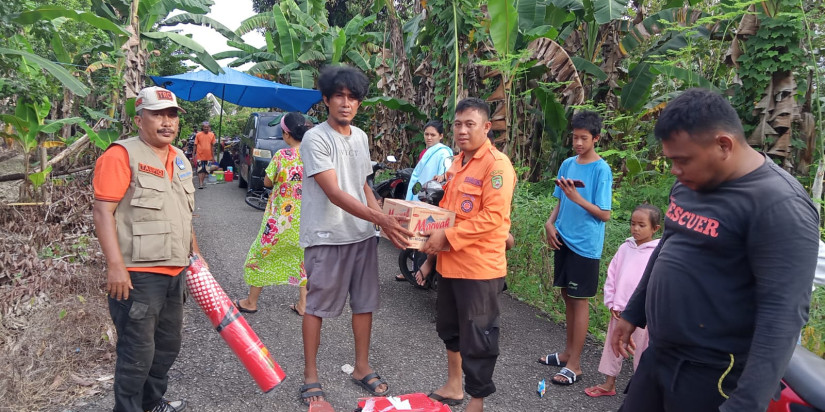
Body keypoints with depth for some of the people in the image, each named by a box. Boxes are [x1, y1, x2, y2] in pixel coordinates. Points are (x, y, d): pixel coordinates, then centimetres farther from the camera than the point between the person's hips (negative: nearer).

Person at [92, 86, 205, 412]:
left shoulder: (179, 159, 14)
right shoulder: (121, 155, -11)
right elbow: (103, 212, -16)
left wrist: (194, 251, 22)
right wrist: (116, 266, -22)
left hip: (174, 271, 8)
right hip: (137, 274, -8)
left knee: (168, 344, 19)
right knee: (138, 351, -2)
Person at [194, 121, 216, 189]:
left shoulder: (212, 135, 2)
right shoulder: (198, 134, -4)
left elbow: (212, 146, 8)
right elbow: (195, 145, 1)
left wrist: (213, 156, 8)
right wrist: (194, 154, -2)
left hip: (208, 156, 3)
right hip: (200, 155, -3)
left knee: (205, 170, 10)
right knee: (200, 170, -4)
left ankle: (202, 182, 22)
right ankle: (201, 184, -5)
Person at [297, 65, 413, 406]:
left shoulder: (361, 137, 9)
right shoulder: (315, 139, -13)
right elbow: (334, 193, -22)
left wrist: (386, 219, 4)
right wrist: (379, 219, -31)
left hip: (362, 234, 7)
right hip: (327, 237, -6)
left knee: (365, 302, 13)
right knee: (316, 306, 5)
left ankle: (362, 367, 29)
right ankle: (310, 377, 19)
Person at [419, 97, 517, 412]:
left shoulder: (497, 164, -15)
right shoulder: (457, 162, 13)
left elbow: (493, 216, -22)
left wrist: (448, 236, -23)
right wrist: (432, 227, 3)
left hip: (480, 266, -9)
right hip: (451, 262, 9)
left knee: (476, 339, 4)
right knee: (450, 329, 22)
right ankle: (454, 387, 40)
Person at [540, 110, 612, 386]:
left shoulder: (601, 170, -11)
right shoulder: (567, 164, 7)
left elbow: (604, 214, -13)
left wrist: (577, 198, -24)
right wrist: (550, 223, -1)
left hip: (585, 245, -6)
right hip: (563, 240, 6)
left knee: (579, 300, 0)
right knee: (567, 295, 15)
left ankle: (574, 364, 9)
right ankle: (568, 352, 29)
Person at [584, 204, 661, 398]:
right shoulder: (625, 248, 4)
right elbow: (611, 275, 7)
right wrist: (611, 303, 2)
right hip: (619, 310, 5)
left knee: (641, 349, 7)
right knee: (613, 344, 14)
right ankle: (609, 383, 27)